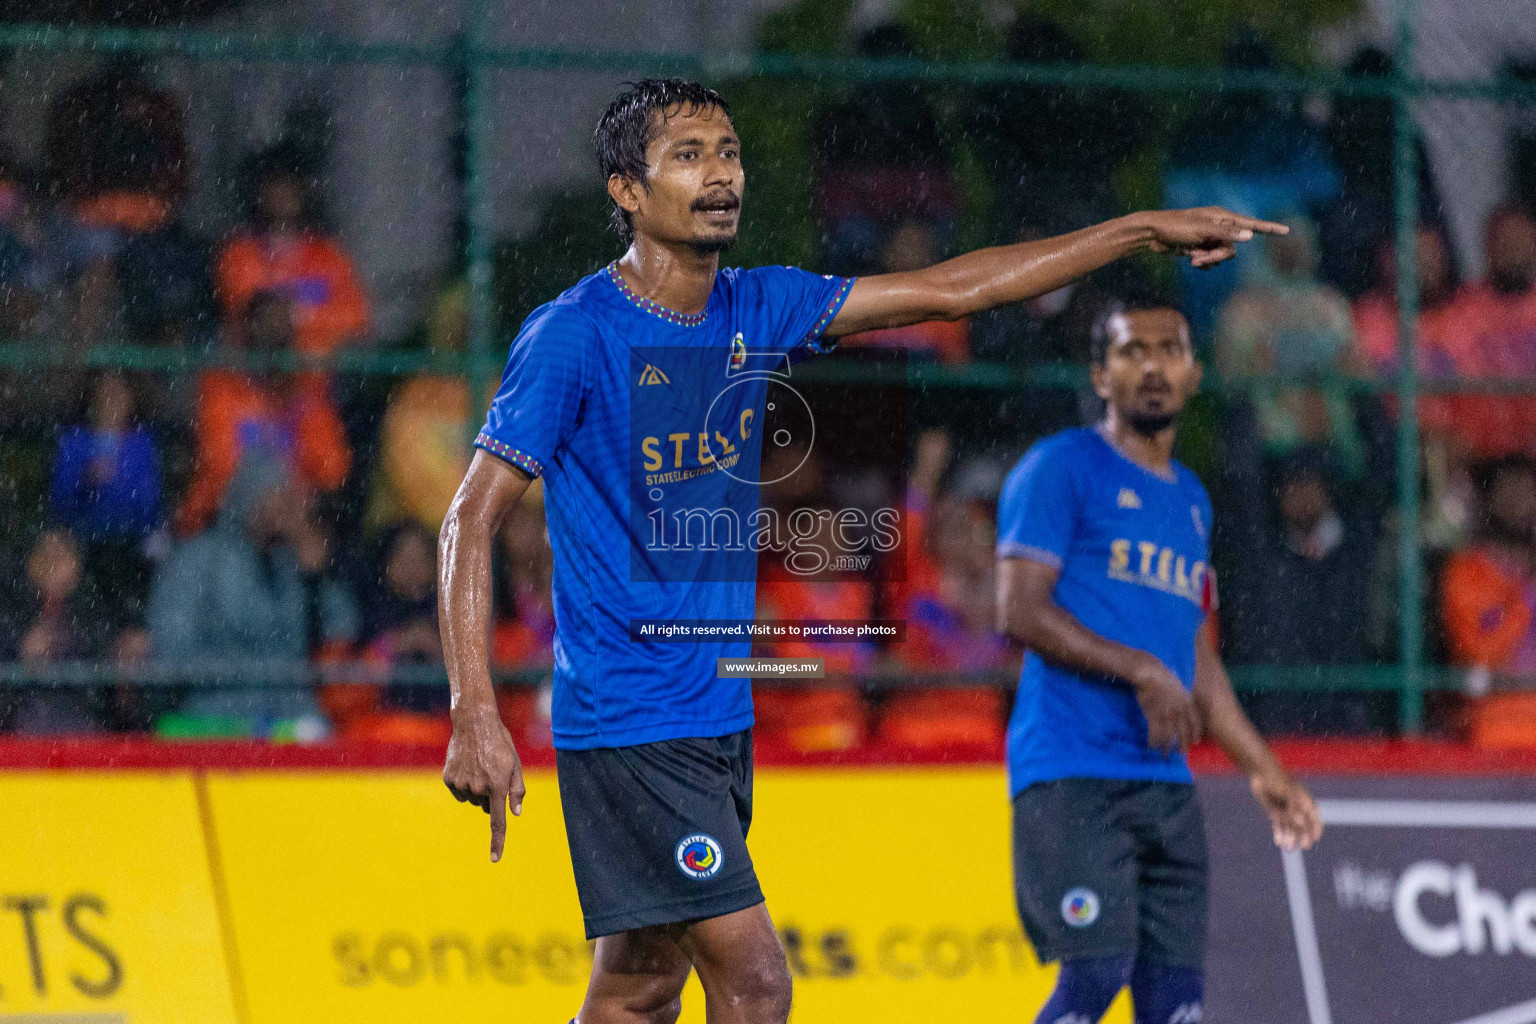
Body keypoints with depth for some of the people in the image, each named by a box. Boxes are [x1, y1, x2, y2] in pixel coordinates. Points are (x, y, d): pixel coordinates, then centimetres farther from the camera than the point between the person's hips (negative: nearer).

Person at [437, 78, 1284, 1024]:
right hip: (627, 722, -7)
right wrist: (476, 715, -23)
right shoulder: (573, 335, -12)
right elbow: (472, 524, -13)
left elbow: (948, 290, 12)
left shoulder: (757, 309, 8)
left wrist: (1148, 231, 11)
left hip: (720, 716, 7)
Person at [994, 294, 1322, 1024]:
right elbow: (1019, 609, -11)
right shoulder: (1062, 467, -1)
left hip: (1166, 781, 7)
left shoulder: (1190, 499, 23)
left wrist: (1264, 771, 24)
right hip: (1072, 770, -7)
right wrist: (1140, 670, -17)